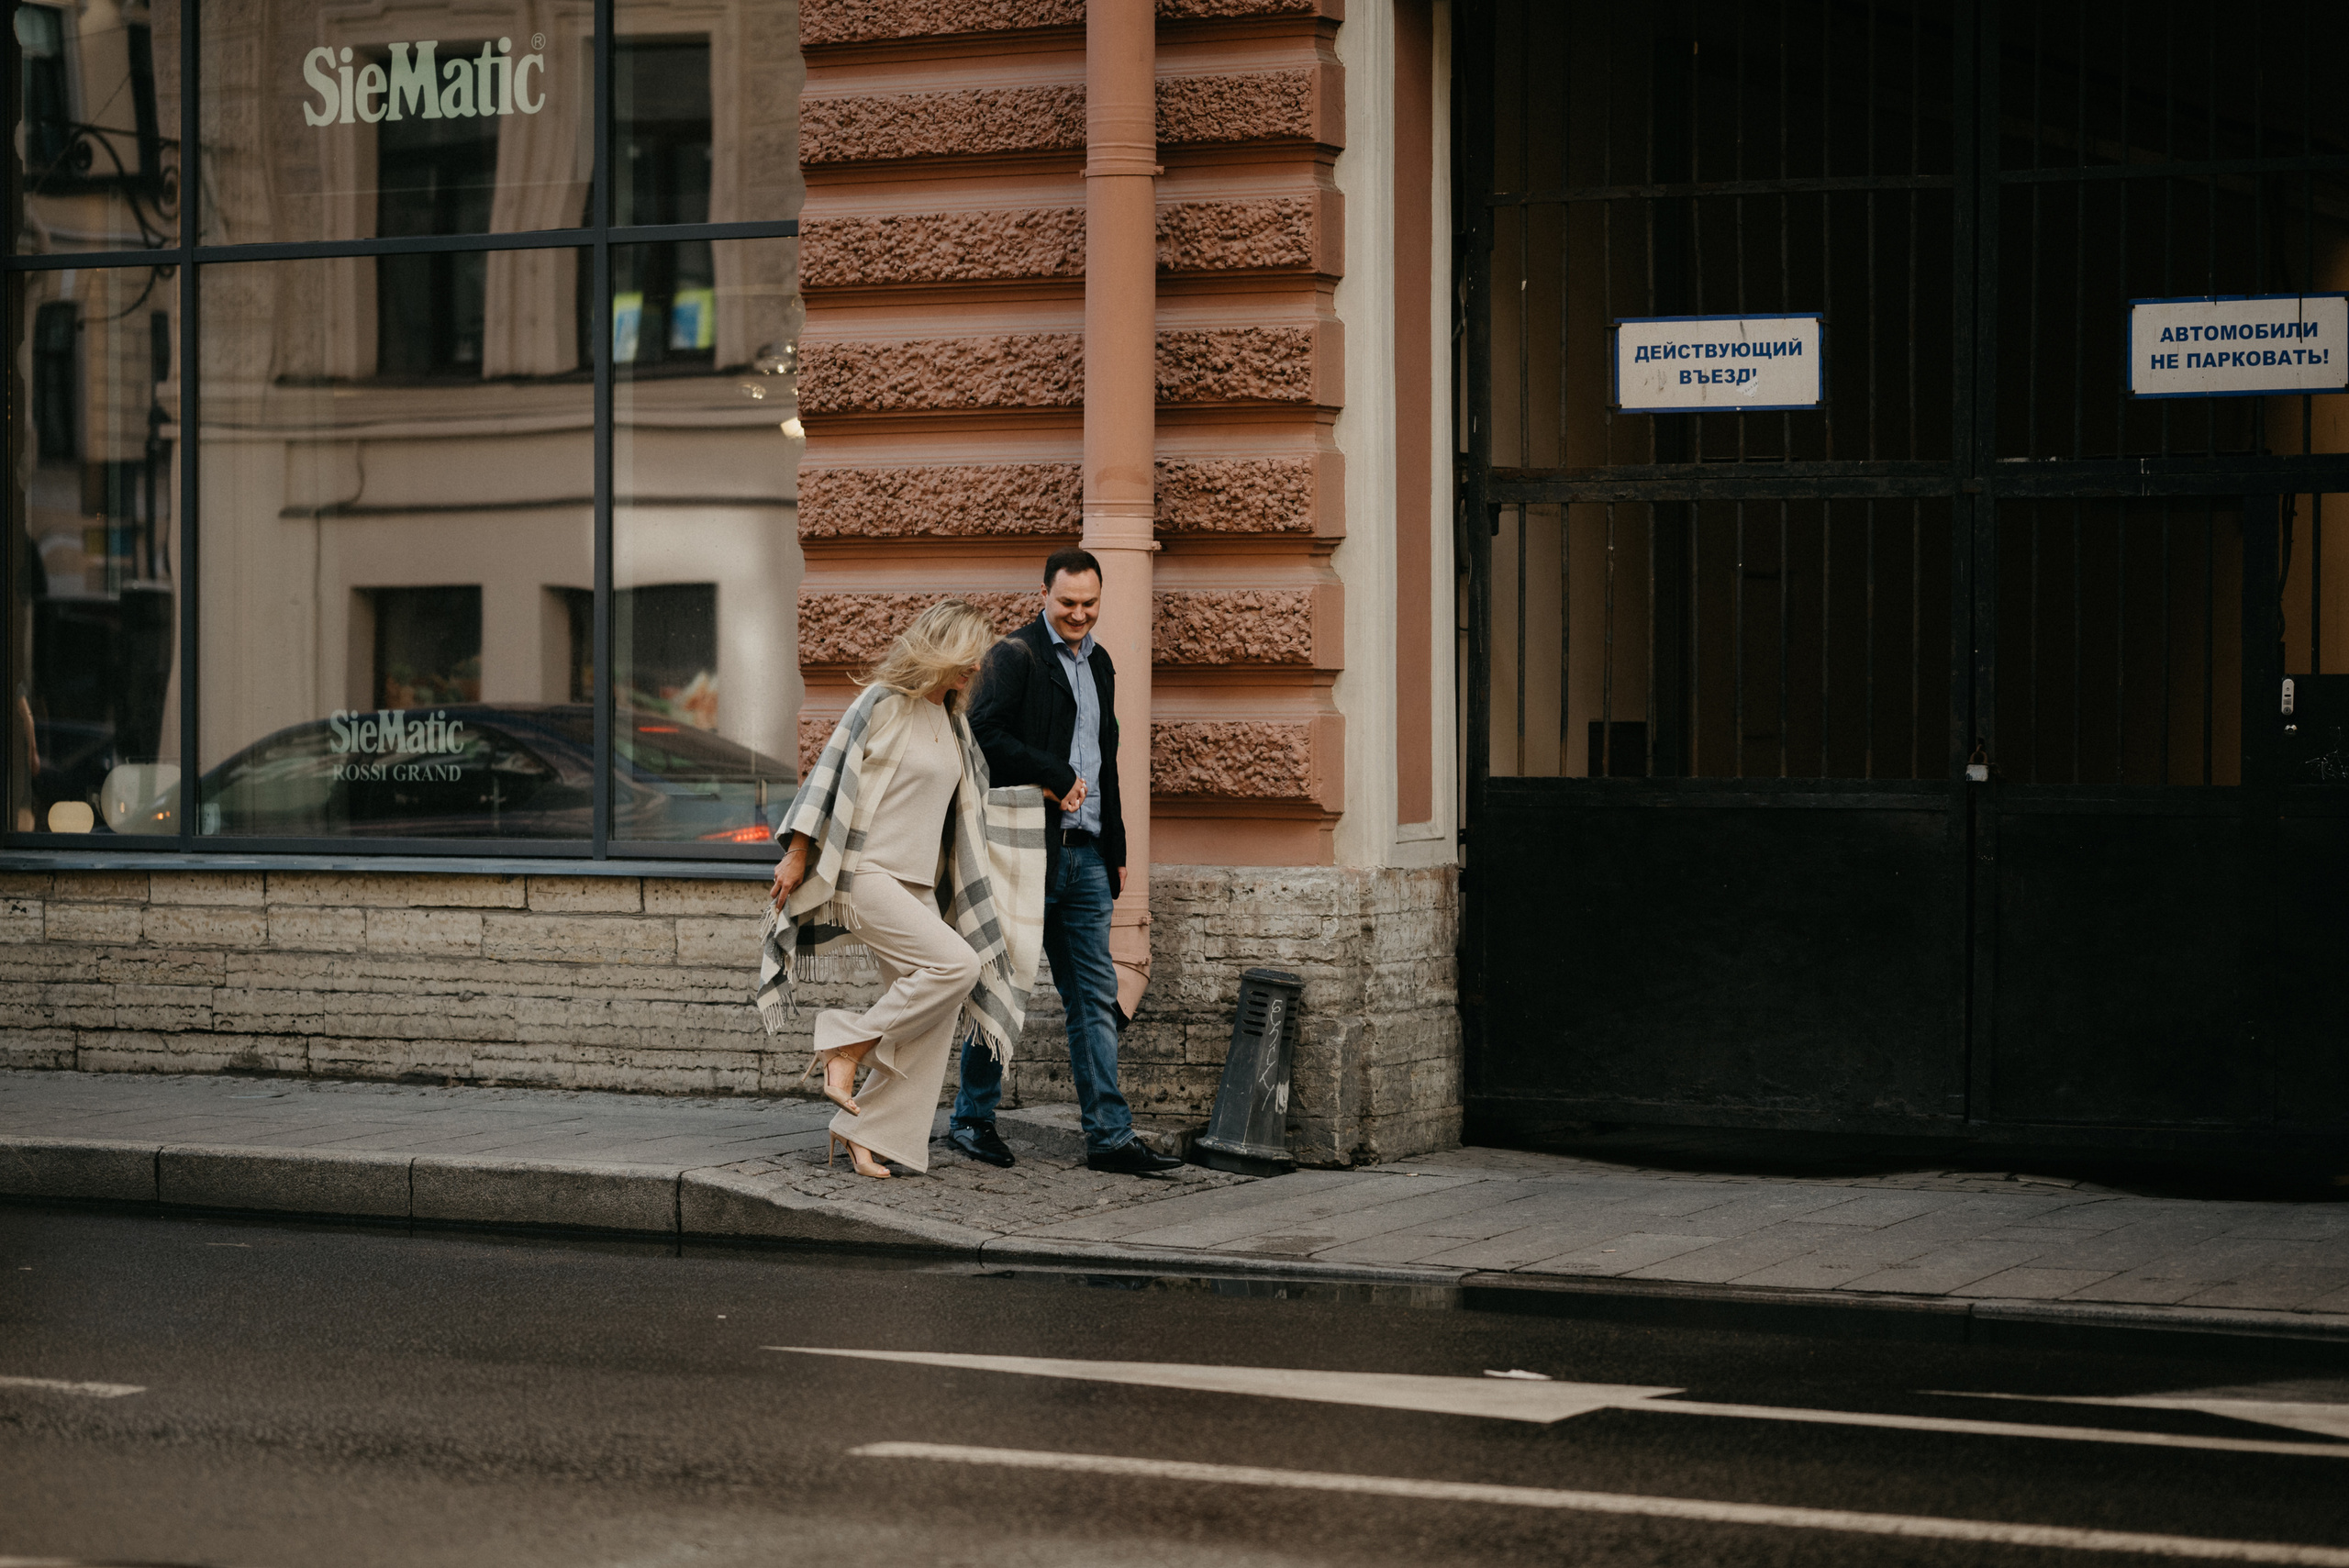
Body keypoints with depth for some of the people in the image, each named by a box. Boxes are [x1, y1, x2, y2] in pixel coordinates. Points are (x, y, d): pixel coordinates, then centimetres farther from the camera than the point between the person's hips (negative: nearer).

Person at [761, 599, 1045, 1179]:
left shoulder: (951, 721, 16)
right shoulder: (883, 702, -7)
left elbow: (983, 794, 28)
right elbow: (832, 773, -8)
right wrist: (798, 856, -9)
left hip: (918, 885, 8)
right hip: (866, 872, -8)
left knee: (932, 1019, -2)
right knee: (955, 963, -25)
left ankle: (862, 1131, 4)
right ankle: (849, 1046, -13)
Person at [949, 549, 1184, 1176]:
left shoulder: (1098, 663, 18)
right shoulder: (1014, 656, -6)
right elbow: (985, 734, -20)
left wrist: (1115, 850, 20)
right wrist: (1058, 779, -17)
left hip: (1085, 852, 7)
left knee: (1095, 996, 4)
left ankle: (1110, 1135, 4)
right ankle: (972, 1118, 13)